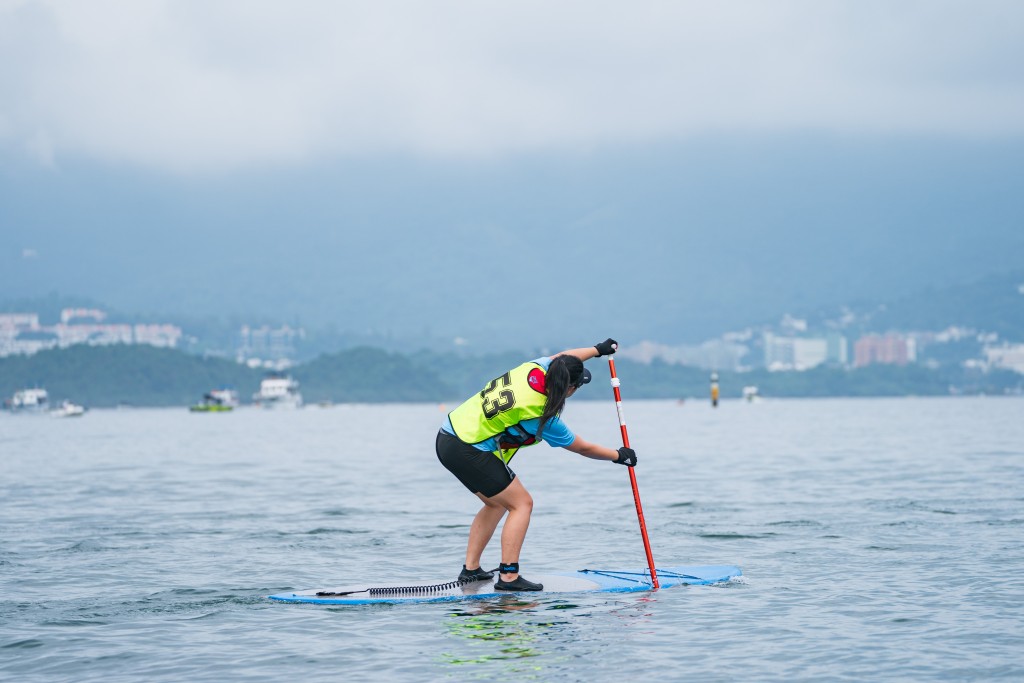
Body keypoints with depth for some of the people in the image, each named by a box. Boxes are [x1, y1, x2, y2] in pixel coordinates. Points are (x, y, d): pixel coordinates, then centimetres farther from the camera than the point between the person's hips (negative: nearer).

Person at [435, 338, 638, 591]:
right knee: (521, 504, -3)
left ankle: (471, 569, 22)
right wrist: (618, 455, 11)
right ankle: (508, 577, -10)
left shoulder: (535, 368, -2)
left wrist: (598, 349, 34)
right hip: (469, 451, -9)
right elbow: (583, 448, -3)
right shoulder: (544, 419, -18)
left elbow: (561, 358, 23)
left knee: (498, 503, 21)